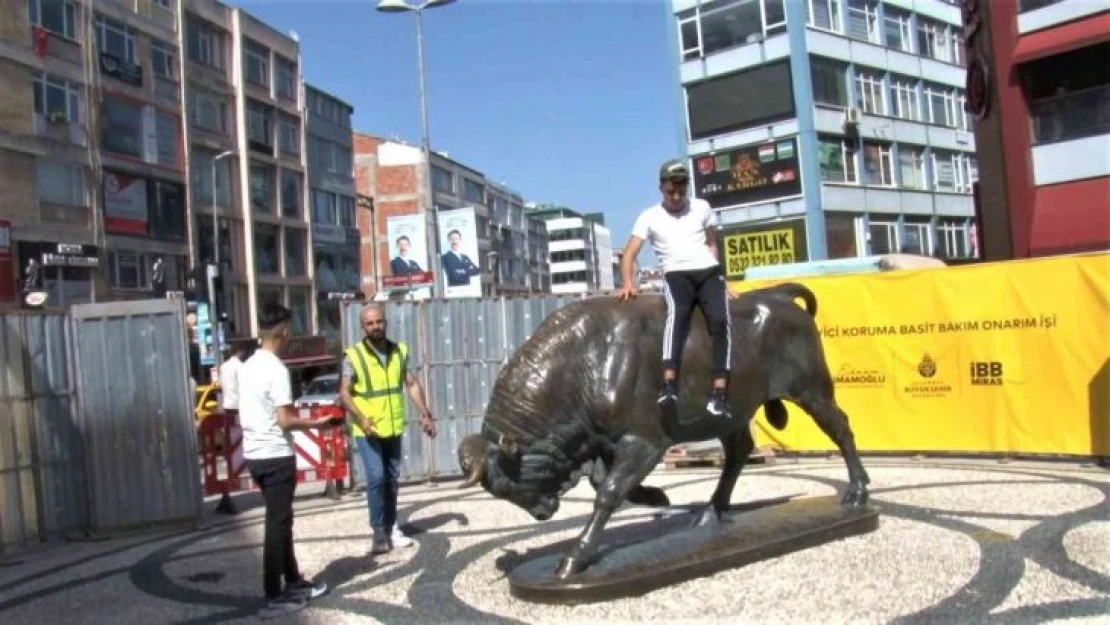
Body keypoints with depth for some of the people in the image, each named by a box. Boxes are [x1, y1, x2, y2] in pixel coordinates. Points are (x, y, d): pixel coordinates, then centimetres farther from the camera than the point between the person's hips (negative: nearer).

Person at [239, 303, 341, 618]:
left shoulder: (247, 366, 9)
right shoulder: (276, 369, -18)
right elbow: (284, 421, -20)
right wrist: (319, 423, -8)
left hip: (254, 453, 9)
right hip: (276, 455, -9)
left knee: (281, 520, 17)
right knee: (277, 524, -1)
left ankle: (293, 582, 28)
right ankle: (273, 598, 5)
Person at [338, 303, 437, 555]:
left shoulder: (400, 351, 3)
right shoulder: (354, 356, -10)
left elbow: (412, 385, 7)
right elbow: (344, 393, -12)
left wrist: (426, 415, -1)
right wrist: (361, 418, -25)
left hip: (394, 428, 4)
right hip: (367, 430, -4)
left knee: (392, 478, 13)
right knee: (376, 477, -11)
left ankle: (391, 526, 25)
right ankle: (378, 530, 2)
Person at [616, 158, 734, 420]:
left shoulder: (701, 207, 17)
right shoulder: (649, 217, 10)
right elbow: (629, 253, 3)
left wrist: (721, 281, 17)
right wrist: (628, 284, -14)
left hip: (708, 271, 2)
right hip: (677, 275, -2)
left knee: (720, 320, -27)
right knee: (677, 315, -36)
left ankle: (719, 395, -31)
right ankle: (669, 388, -47)